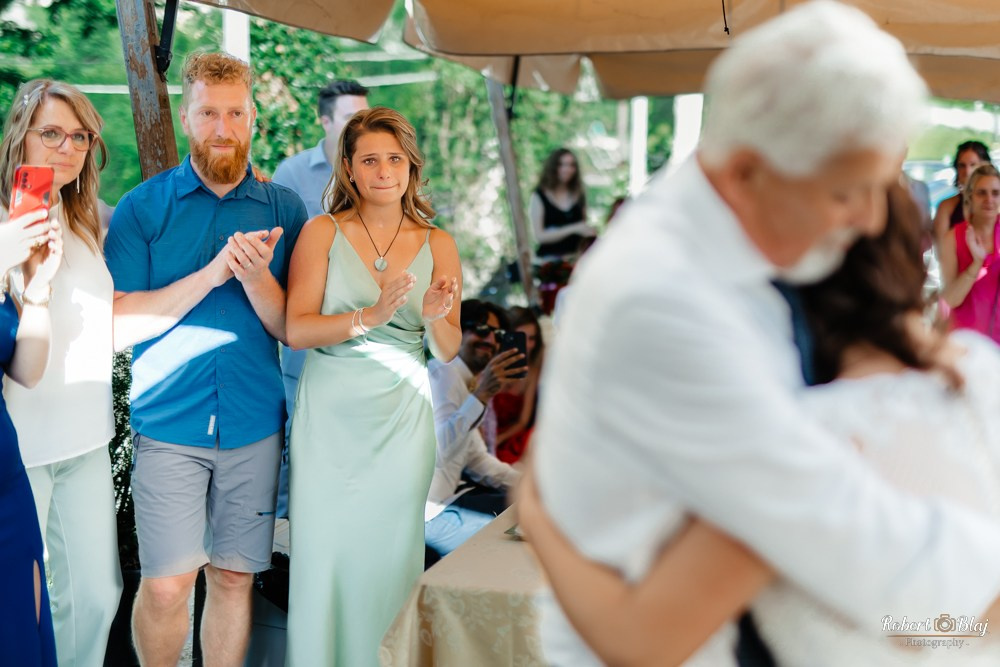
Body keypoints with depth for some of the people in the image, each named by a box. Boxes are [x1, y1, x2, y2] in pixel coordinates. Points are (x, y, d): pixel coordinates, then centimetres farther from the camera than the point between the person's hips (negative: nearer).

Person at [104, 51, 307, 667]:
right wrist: (212, 274, -18)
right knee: (167, 585, -4)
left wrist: (257, 277, -18)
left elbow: (293, 330, 2)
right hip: (169, 427, -2)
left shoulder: (283, 209, 5)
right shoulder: (143, 207, 0)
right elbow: (116, 327, -9)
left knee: (235, 576, 9)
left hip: (254, 425, 2)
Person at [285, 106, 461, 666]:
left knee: (389, 556, 6)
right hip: (331, 417, -1)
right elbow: (296, 330, -9)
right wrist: (369, 317, -23)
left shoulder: (438, 245, 6)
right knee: (324, 554, 2)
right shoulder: (323, 232, 0)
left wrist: (435, 317, -16)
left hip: (402, 420, 1)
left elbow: (448, 351, 6)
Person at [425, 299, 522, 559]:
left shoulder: (461, 381, 17)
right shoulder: (441, 374, -15)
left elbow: (477, 459, 20)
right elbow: (434, 452, -31)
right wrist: (481, 395, -35)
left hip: (446, 495, 11)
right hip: (425, 510, -11)